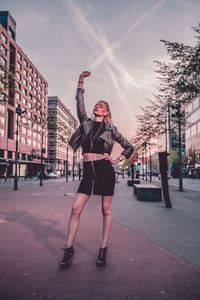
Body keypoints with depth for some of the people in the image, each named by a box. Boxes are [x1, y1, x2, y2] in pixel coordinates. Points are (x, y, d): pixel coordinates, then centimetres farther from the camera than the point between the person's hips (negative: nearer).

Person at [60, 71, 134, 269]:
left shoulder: (111, 130, 7)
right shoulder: (86, 122, 13)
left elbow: (129, 147, 13)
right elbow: (79, 101, 8)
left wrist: (117, 160, 2)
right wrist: (81, 80, 5)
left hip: (105, 170, -2)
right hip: (88, 171, 2)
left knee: (106, 210, 4)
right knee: (75, 209, -3)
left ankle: (103, 250, 16)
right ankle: (69, 249, 9)